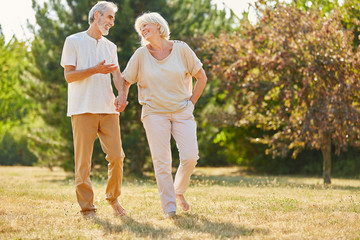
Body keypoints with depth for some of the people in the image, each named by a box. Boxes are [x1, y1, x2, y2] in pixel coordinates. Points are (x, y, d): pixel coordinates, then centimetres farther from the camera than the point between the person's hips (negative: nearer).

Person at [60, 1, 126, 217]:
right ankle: (87, 207, 2)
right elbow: (69, 75, -3)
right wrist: (95, 70, -16)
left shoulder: (110, 47, 19)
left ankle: (113, 198, 19)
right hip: (83, 109, -4)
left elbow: (117, 75, 9)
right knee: (84, 160, -4)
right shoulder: (74, 41, 4)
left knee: (116, 156, -1)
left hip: (108, 109, 4)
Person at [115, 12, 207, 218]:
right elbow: (126, 80, 10)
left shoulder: (181, 49, 1)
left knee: (190, 156, -9)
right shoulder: (141, 55, 1)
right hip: (154, 113, 0)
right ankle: (169, 207, 0)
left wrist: (192, 102, 3)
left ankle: (179, 191, 18)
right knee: (162, 162, -6)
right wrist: (122, 97, -11)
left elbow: (201, 77, 9)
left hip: (182, 112, 0)